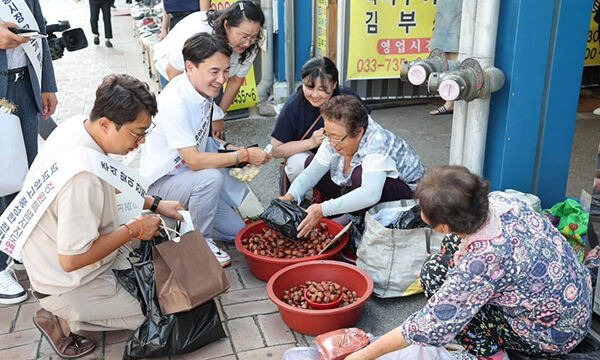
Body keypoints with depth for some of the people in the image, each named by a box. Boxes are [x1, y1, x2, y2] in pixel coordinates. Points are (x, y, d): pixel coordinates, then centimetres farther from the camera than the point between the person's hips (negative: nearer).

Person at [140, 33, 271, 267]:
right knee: (211, 177, -36)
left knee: (237, 231, 2)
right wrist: (244, 155, -26)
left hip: (188, 175, 8)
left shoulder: (204, 89, -1)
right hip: (160, 184, -8)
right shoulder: (174, 103, -28)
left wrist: (226, 147, -4)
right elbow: (194, 161, -31)